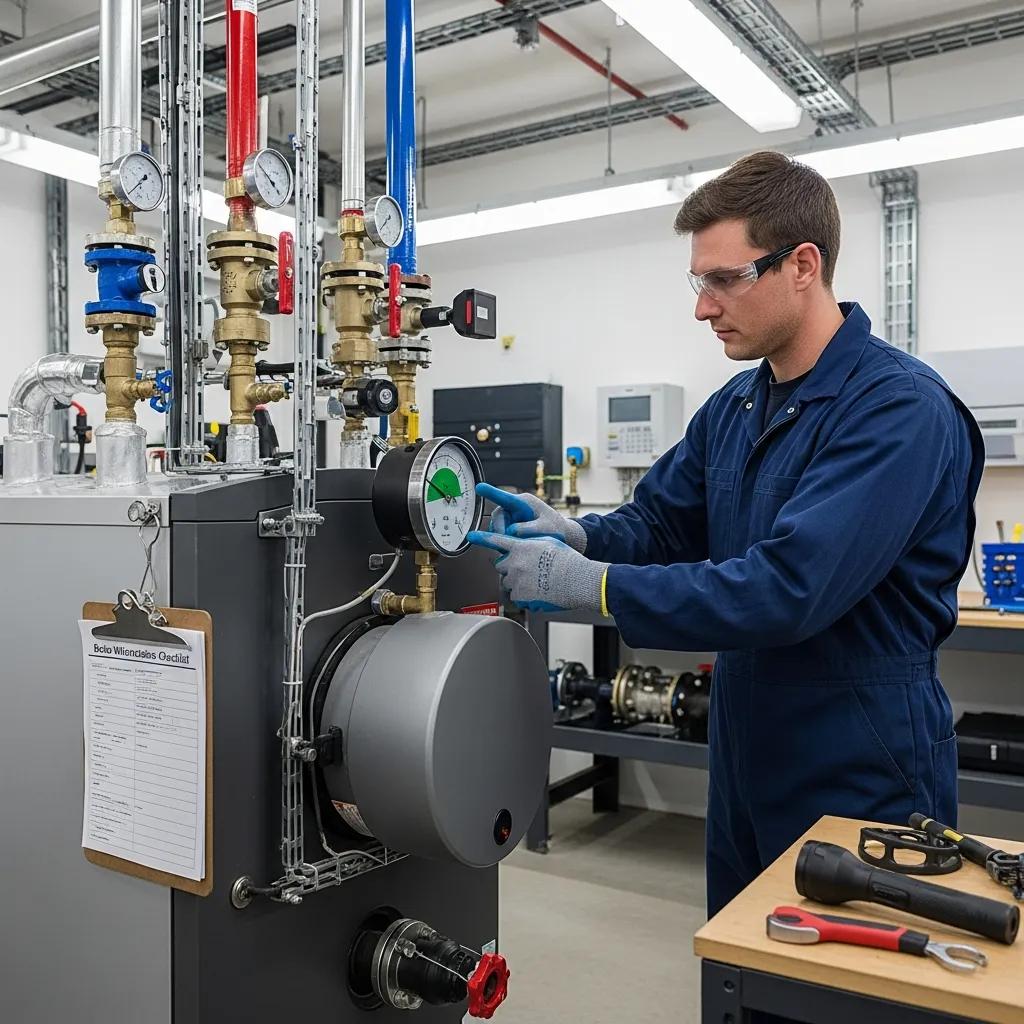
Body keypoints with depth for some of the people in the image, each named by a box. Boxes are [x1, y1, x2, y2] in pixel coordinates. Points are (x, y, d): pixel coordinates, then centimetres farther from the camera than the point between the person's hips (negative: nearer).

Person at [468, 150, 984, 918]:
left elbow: (789, 589, -31)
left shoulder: (901, 409, -22)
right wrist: (576, 536, -15)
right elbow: (659, 525, 8)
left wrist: (585, 584, -29)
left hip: (864, 777, -7)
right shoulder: (732, 408, 5)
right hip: (748, 761, 8)